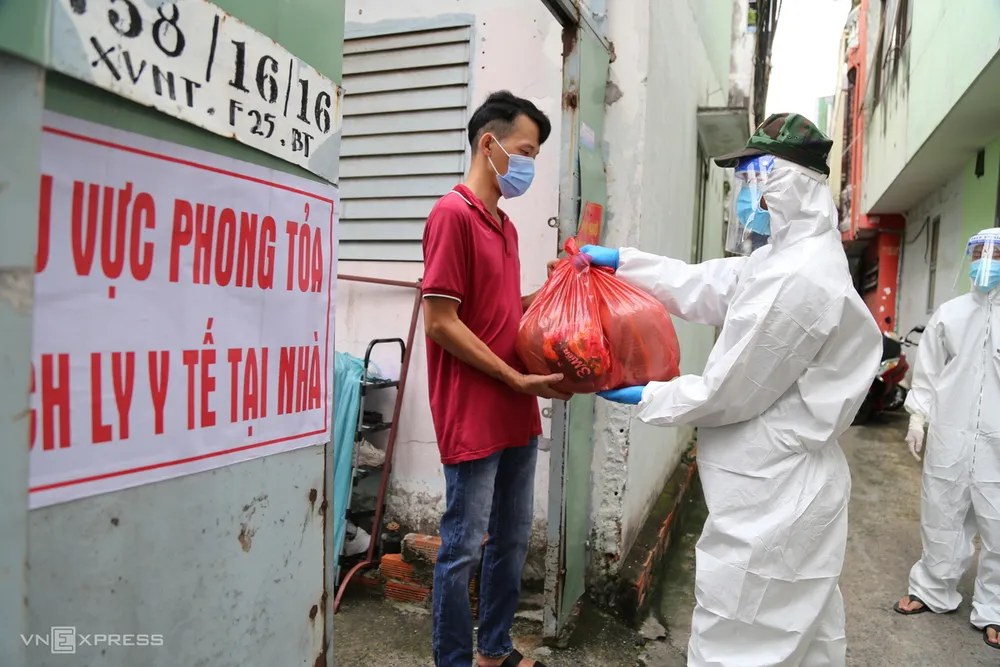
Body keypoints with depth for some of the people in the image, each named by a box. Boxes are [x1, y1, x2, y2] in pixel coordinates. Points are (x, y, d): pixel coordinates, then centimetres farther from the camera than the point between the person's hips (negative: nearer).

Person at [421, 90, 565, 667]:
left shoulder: (505, 224, 14)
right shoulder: (454, 214, -12)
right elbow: (442, 322, -17)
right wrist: (518, 379, -15)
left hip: (517, 414, 9)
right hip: (473, 417, -9)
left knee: (513, 540, 19)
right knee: (464, 548, 5)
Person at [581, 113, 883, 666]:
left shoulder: (797, 279, -25)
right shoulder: (788, 257, 8)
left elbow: (729, 392, -20)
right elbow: (701, 287, 13)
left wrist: (646, 398, -6)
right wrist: (622, 262, 12)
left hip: (773, 499, -10)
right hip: (785, 488, 10)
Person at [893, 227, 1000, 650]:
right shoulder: (949, 314, 6)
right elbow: (927, 369, 10)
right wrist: (918, 417, 6)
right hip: (949, 435, 2)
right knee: (941, 519, 14)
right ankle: (933, 591, 30)